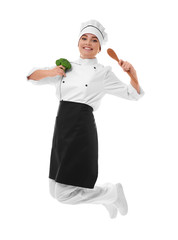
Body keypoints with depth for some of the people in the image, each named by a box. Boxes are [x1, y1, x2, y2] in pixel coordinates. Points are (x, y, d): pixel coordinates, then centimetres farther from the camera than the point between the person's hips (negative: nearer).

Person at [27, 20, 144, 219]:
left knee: (63, 194, -10)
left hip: (82, 130, -6)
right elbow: (31, 76, 17)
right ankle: (105, 198, 32)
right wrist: (49, 72, -1)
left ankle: (112, 192, 12)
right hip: (62, 129, 6)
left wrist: (132, 73, -10)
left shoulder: (103, 73, 3)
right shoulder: (66, 68, 14)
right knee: (56, 191, 10)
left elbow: (133, 94, 6)